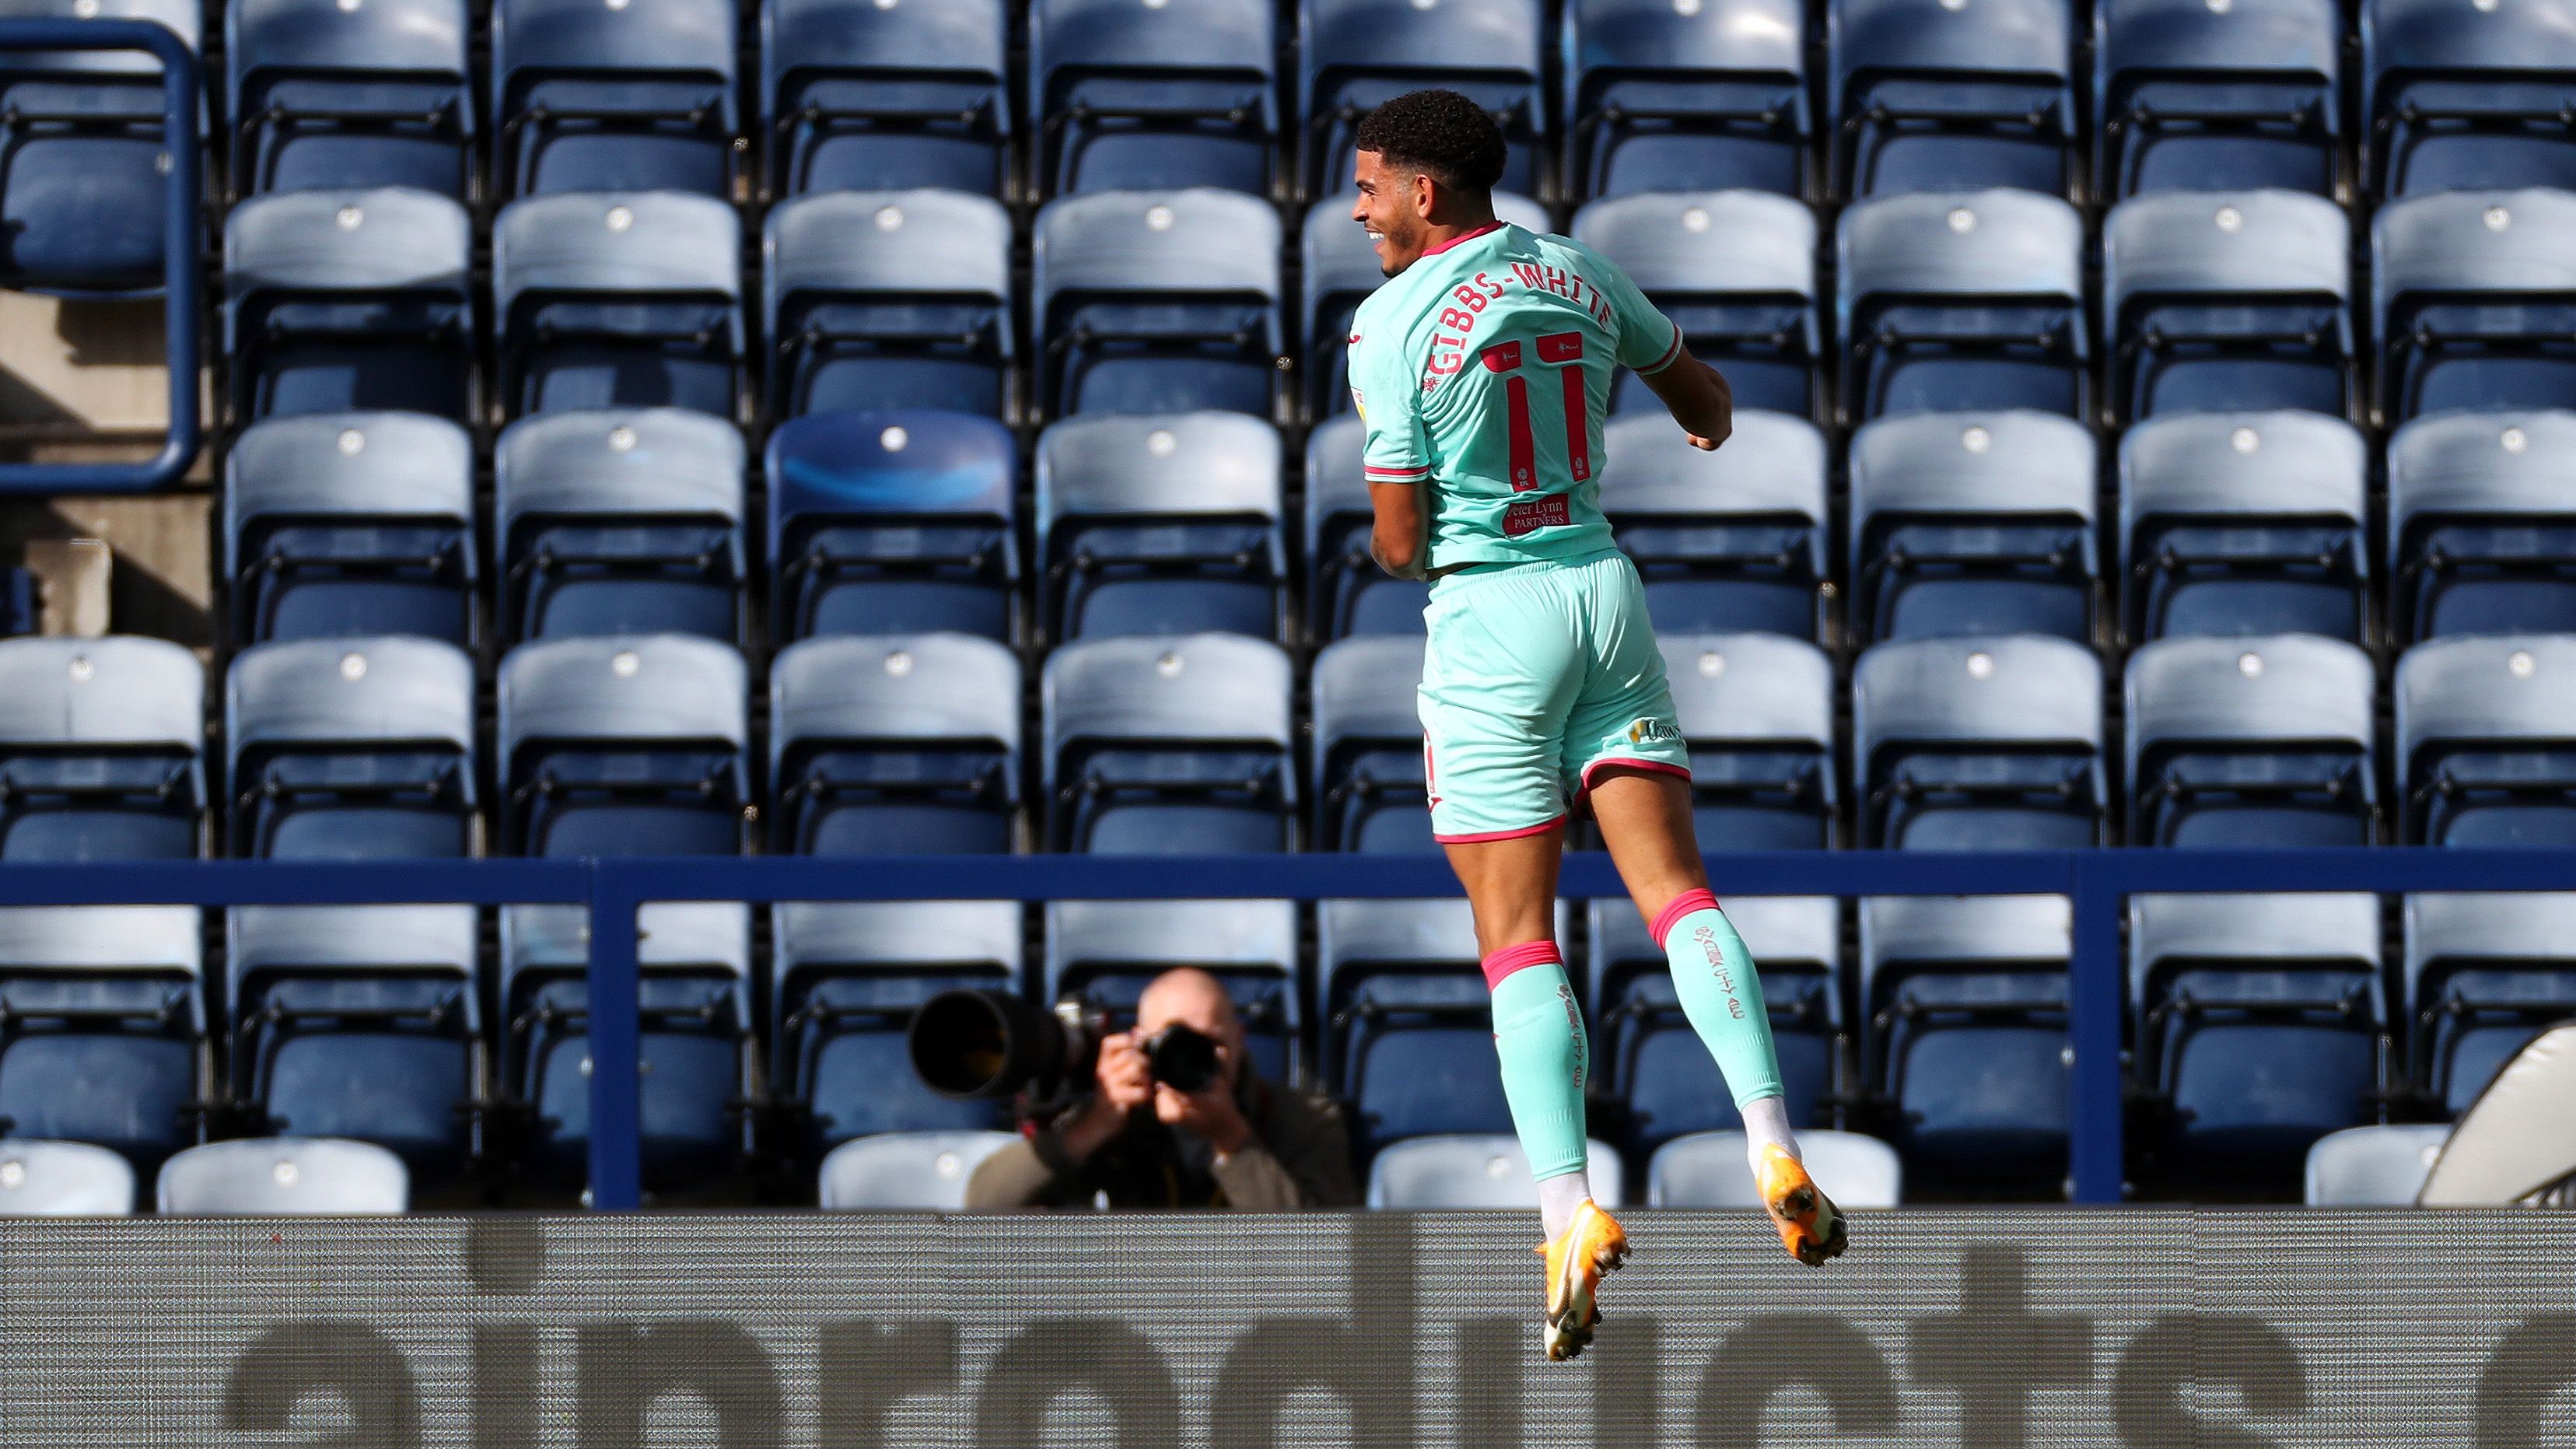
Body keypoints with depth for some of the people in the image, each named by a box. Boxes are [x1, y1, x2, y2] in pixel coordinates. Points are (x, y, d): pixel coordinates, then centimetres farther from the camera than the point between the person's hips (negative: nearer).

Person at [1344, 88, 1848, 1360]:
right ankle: (1773, 1146, -17)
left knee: (1519, 942, -4)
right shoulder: (1578, 275, 8)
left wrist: (1392, 538, 16)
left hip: (1490, 622, -5)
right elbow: (1702, 399, 25)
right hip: (1605, 587, 5)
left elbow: (1400, 545, -8)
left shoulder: (1394, 324, -10)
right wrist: (1710, 425, 50)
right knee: (1675, 889, 0)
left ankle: (1568, 1211, -16)